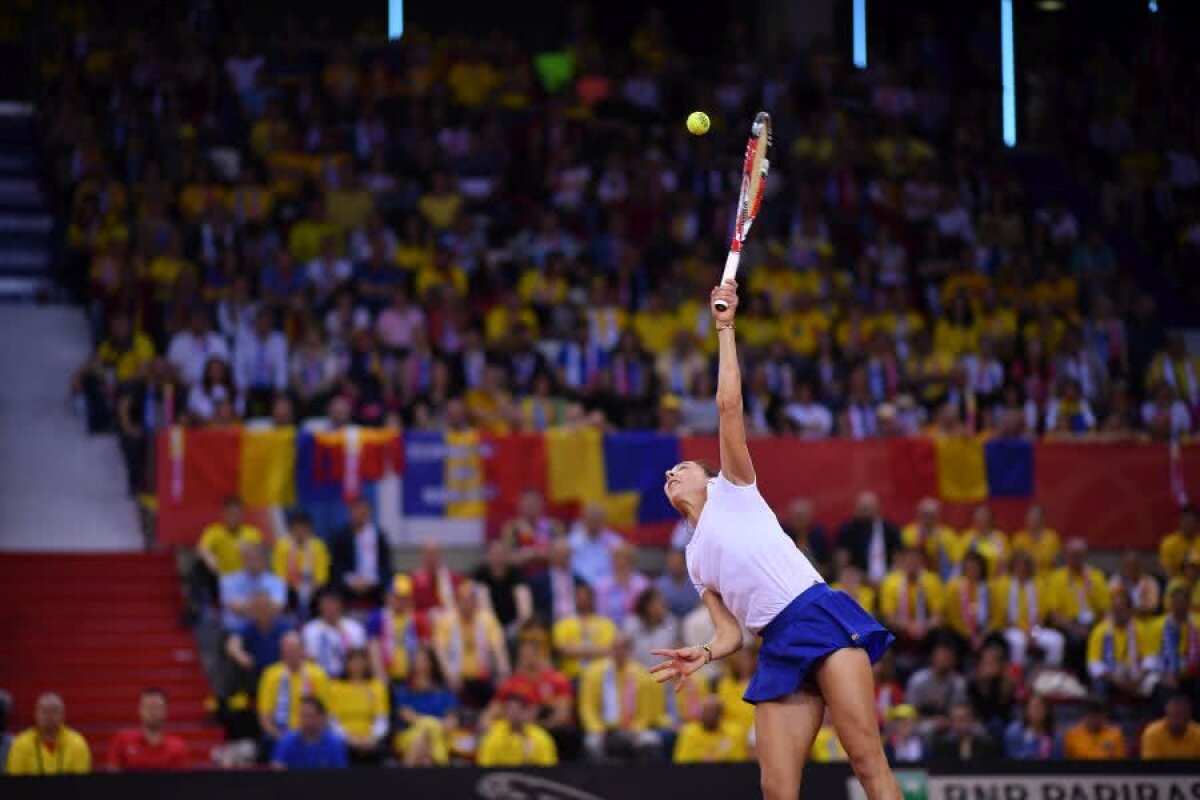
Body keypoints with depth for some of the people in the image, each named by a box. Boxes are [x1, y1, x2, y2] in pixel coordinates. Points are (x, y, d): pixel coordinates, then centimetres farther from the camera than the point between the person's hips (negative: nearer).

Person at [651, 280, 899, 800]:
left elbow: (728, 403, 7)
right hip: (778, 650, 5)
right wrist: (703, 655, -2)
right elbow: (730, 633, 19)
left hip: (820, 616, -5)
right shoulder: (696, 559, 29)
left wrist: (724, 327, 9)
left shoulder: (733, 491, 17)